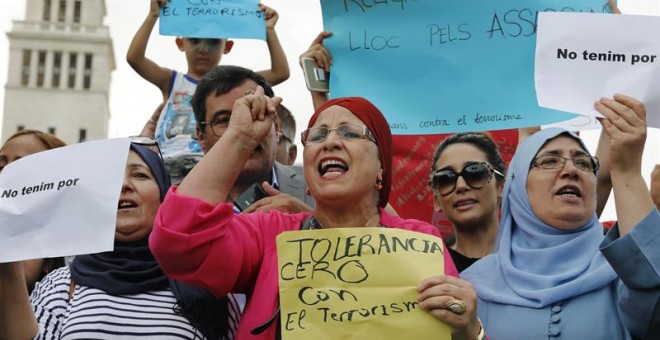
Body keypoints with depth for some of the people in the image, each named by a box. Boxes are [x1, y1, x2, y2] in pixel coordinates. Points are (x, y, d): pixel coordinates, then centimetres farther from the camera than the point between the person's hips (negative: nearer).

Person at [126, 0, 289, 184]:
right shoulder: (172, 81, 16)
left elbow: (280, 72, 10)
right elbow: (134, 58, 2)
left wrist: (269, 30, 7)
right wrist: (152, 16, -1)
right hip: (168, 165, 1)